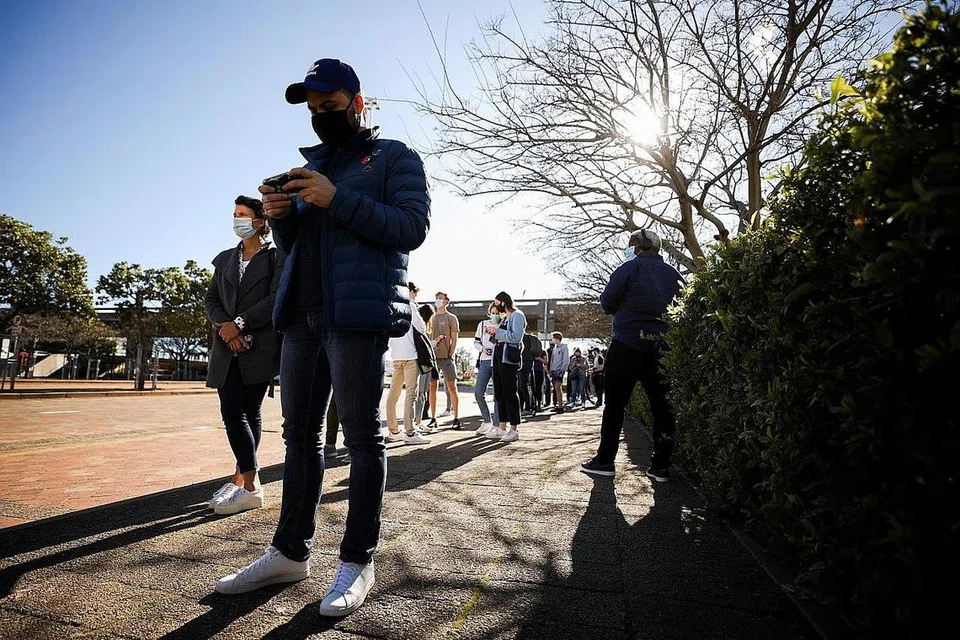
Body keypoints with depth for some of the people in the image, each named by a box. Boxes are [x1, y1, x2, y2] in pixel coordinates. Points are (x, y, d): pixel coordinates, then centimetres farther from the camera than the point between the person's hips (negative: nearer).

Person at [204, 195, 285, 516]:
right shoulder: (225, 259, 18)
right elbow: (210, 299, 12)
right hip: (227, 348, 4)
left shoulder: (276, 257, 2)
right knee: (231, 413, -2)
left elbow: (276, 299, -9)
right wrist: (224, 325, -8)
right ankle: (247, 483, 8)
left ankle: (245, 483, 6)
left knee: (250, 413, -1)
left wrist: (240, 324, -14)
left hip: (259, 347, -4)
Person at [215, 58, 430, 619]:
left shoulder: (394, 157, 6)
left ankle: (358, 562, 9)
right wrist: (280, 215, 2)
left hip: (357, 313, -7)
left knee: (362, 435, -3)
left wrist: (339, 200, -16)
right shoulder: (311, 163, 25)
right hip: (302, 313, 7)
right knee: (299, 434, 9)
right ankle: (290, 553, 21)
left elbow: (413, 227, -9)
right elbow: (293, 245, 24)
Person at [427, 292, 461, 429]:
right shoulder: (431, 318, 15)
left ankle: (456, 419, 2)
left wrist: (450, 356, -9)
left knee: (452, 388, -2)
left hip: (446, 357, -4)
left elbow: (454, 340, 0)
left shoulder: (451, 318, 4)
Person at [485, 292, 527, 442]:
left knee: (509, 392, -9)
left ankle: (514, 429, -6)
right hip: (498, 357, 9)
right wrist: (493, 334, 11)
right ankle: (502, 427, 15)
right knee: (499, 393, 9)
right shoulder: (504, 318, 23)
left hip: (509, 358, -9)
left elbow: (516, 337, -17)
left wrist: (497, 331, -14)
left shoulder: (517, 316, -4)